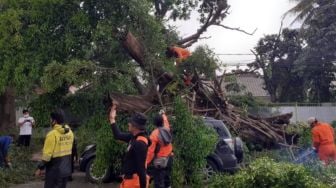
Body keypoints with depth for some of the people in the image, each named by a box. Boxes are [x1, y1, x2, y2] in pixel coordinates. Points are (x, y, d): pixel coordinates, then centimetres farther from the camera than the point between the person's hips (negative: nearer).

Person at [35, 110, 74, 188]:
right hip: (66, 169, 7)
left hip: (55, 170, -7)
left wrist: (40, 168, -8)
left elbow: (47, 154, -18)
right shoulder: (70, 133, 3)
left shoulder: (53, 134, -19)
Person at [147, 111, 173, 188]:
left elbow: (151, 150, -19)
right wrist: (163, 114, 44)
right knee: (167, 180, 21)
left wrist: (146, 163, -12)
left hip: (159, 161, -7)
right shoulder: (166, 129, 0)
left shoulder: (155, 133, -17)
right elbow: (166, 121, 27)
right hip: (169, 159, 7)